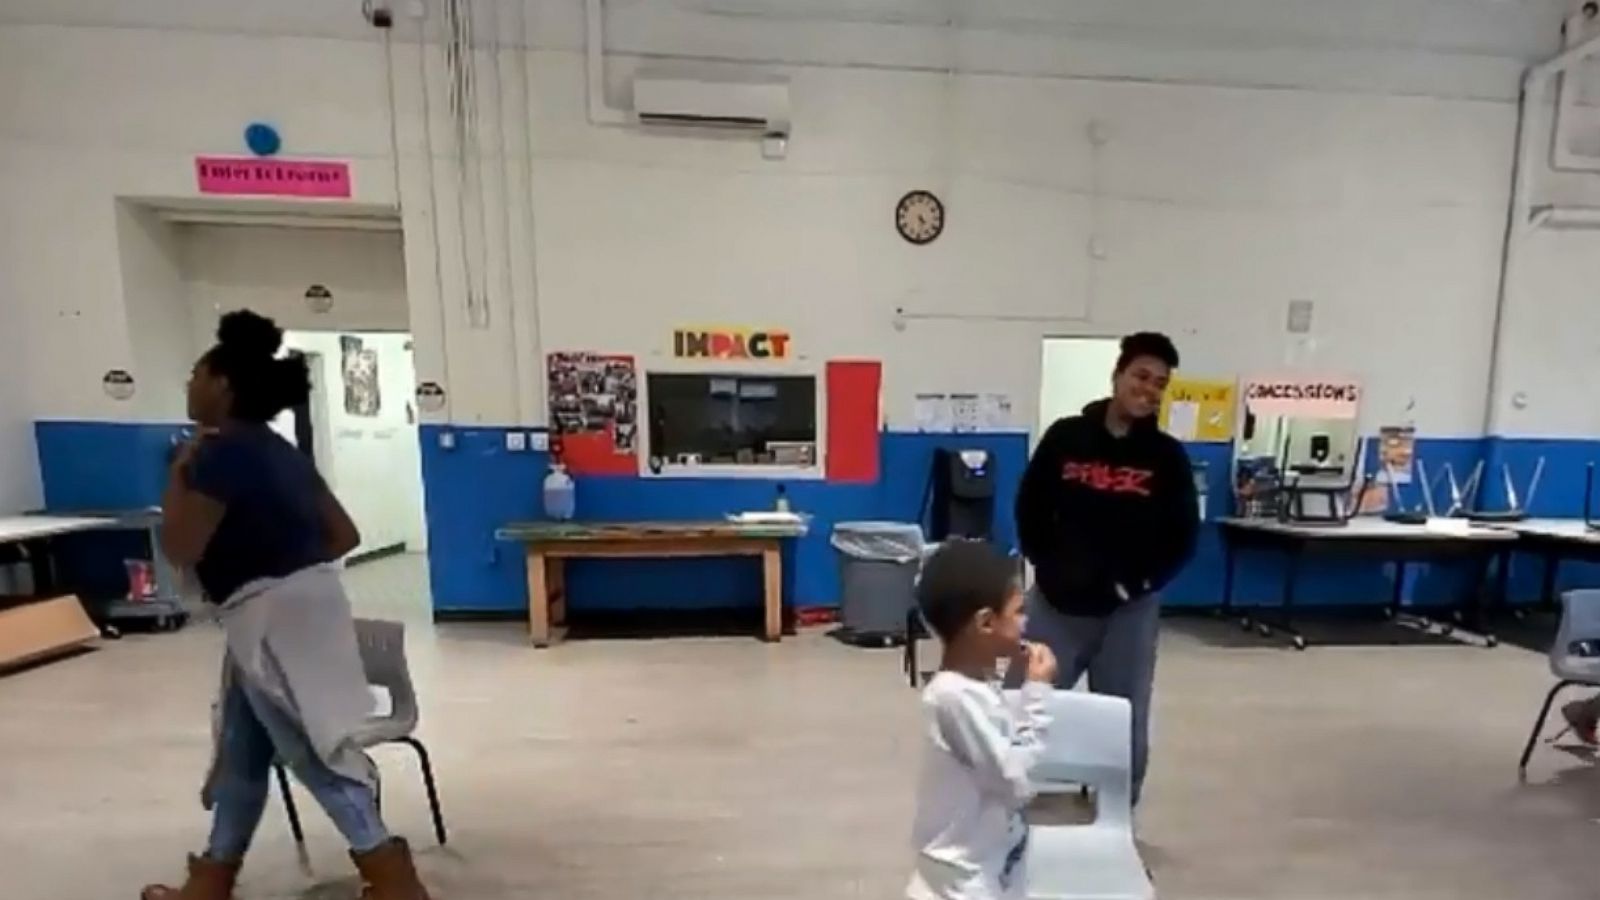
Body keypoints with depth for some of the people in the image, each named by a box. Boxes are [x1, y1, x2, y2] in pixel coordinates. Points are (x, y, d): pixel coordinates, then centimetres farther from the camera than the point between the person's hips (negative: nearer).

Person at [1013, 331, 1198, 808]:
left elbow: (1183, 536, 0)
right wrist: (1047, 567, -6)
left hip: (1129, 611, 1)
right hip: (1056, 603, 0)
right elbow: (1030, 508, 2)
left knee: (1124, 723, 13)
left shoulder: (1167, 456, -2)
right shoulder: (1065, 437, -3)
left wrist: (1137, 583, -10)